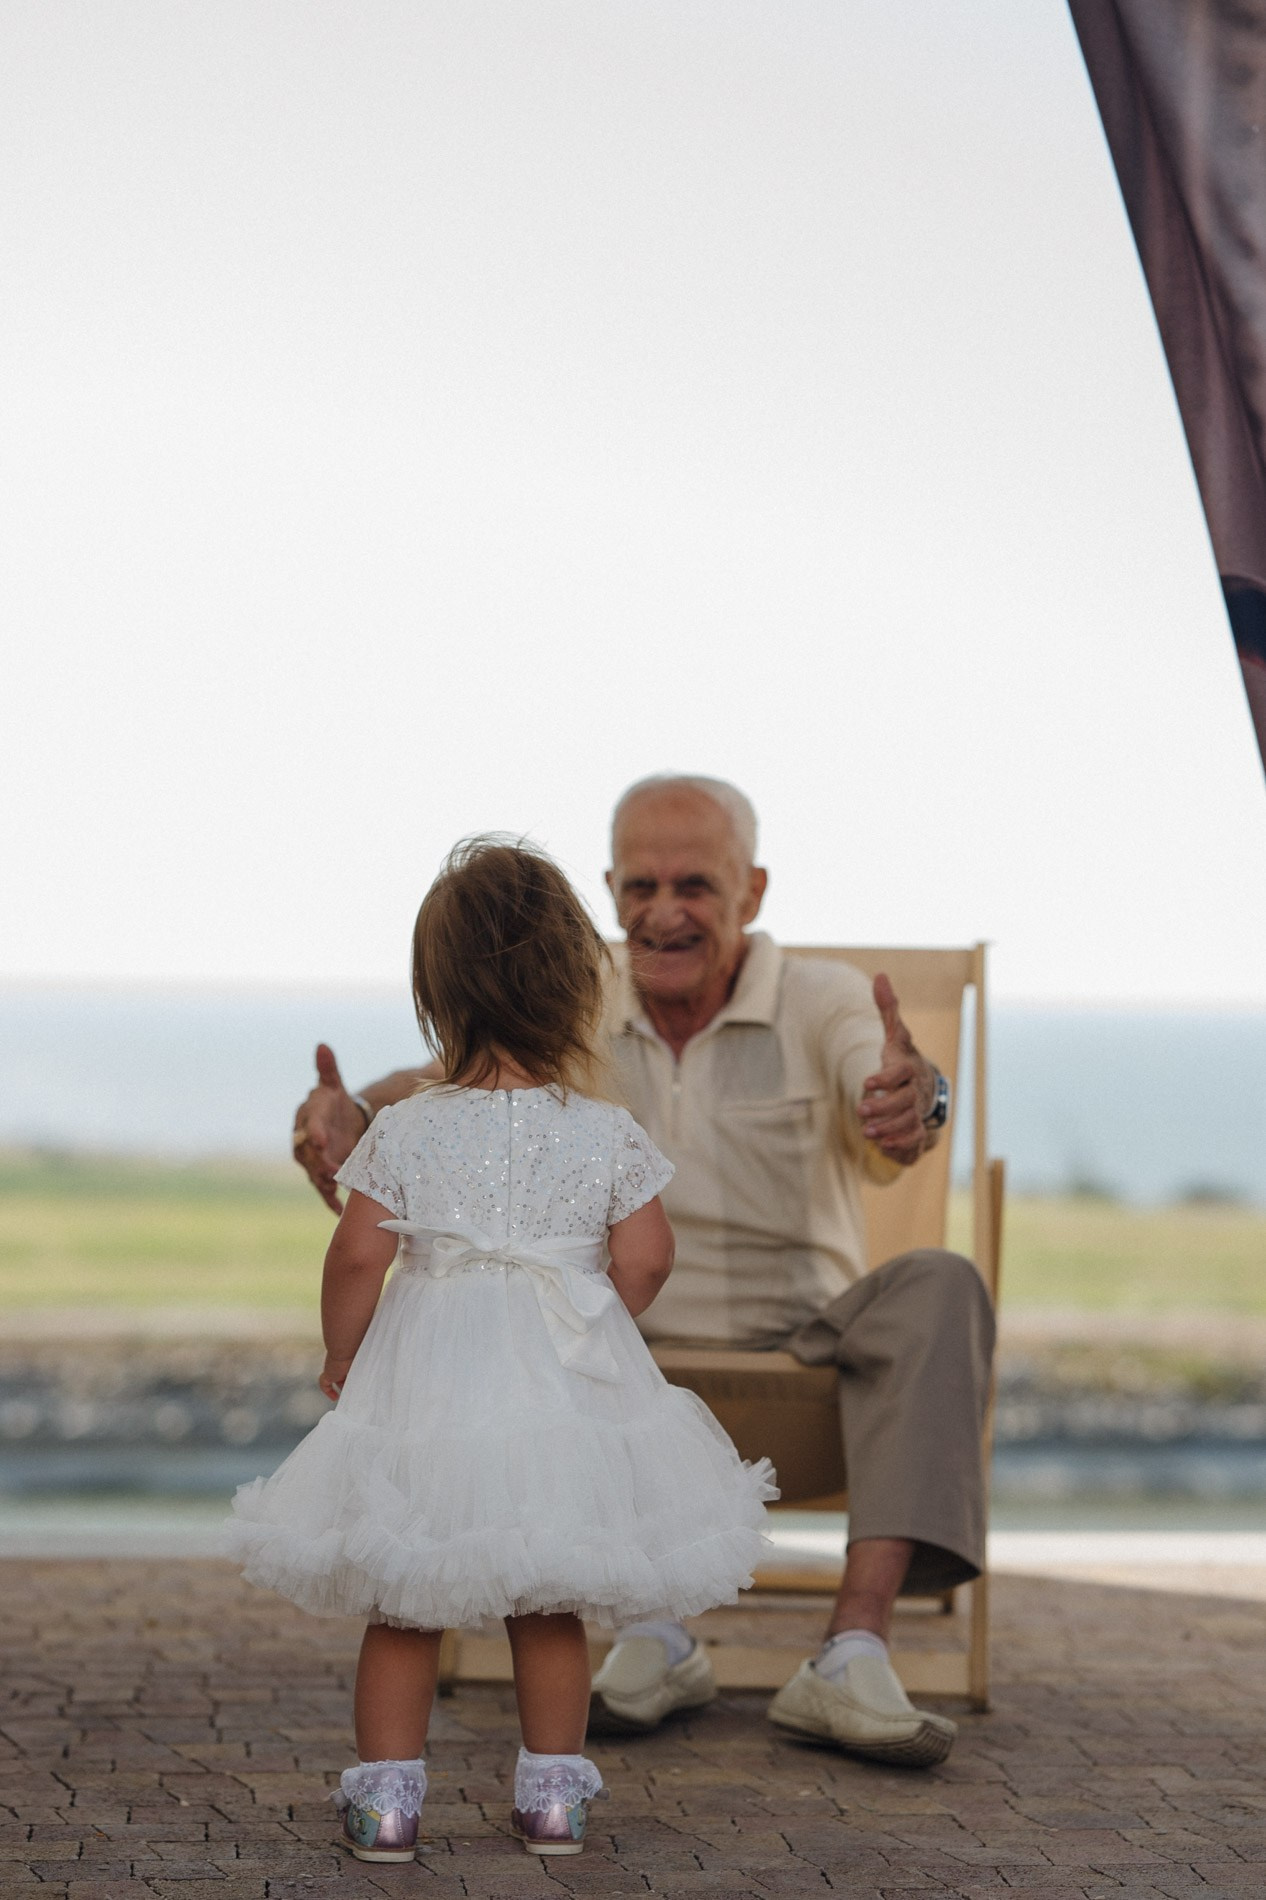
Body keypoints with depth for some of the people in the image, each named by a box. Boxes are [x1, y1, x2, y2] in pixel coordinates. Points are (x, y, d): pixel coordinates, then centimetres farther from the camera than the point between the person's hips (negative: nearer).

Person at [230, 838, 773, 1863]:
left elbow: (358, 1256, -8)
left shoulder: (407, 1132, -8)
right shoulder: (608, 1134, -6)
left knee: (403, 1606, 11)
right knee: (552, 1608, 14)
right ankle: (554, 1795, 20)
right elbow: (645, 1258, -4)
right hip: (562, 1390, 1)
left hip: (429, 1380, -1)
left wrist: (342, 1358, 7)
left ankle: (386, 1793, 13)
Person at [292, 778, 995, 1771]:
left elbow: (888, 1134, -29)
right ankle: (653, 1622, -28)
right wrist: (353, 1115, -40)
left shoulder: (822, 1002, -7)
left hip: (804, 1351, -1)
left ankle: (854, 1656, -40)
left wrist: (916, 1101, -55)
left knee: (938, 1288, -30)